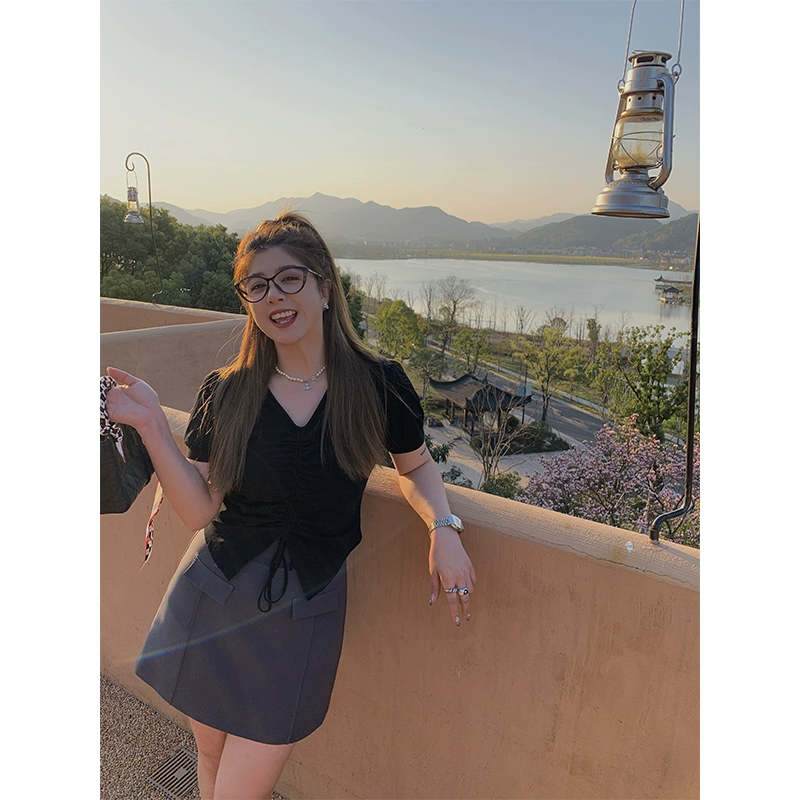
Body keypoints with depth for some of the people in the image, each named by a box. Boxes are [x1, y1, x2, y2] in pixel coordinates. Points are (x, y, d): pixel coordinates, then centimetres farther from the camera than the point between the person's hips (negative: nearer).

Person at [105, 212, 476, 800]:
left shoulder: (378, 385, -10)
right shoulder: (226, 393, -6)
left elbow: (415, 465, 6)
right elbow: (200, 511, -7)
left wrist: (444, 528, -12)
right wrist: (151, 424, -17)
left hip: (303, 614, -1)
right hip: (212, 599, 2)